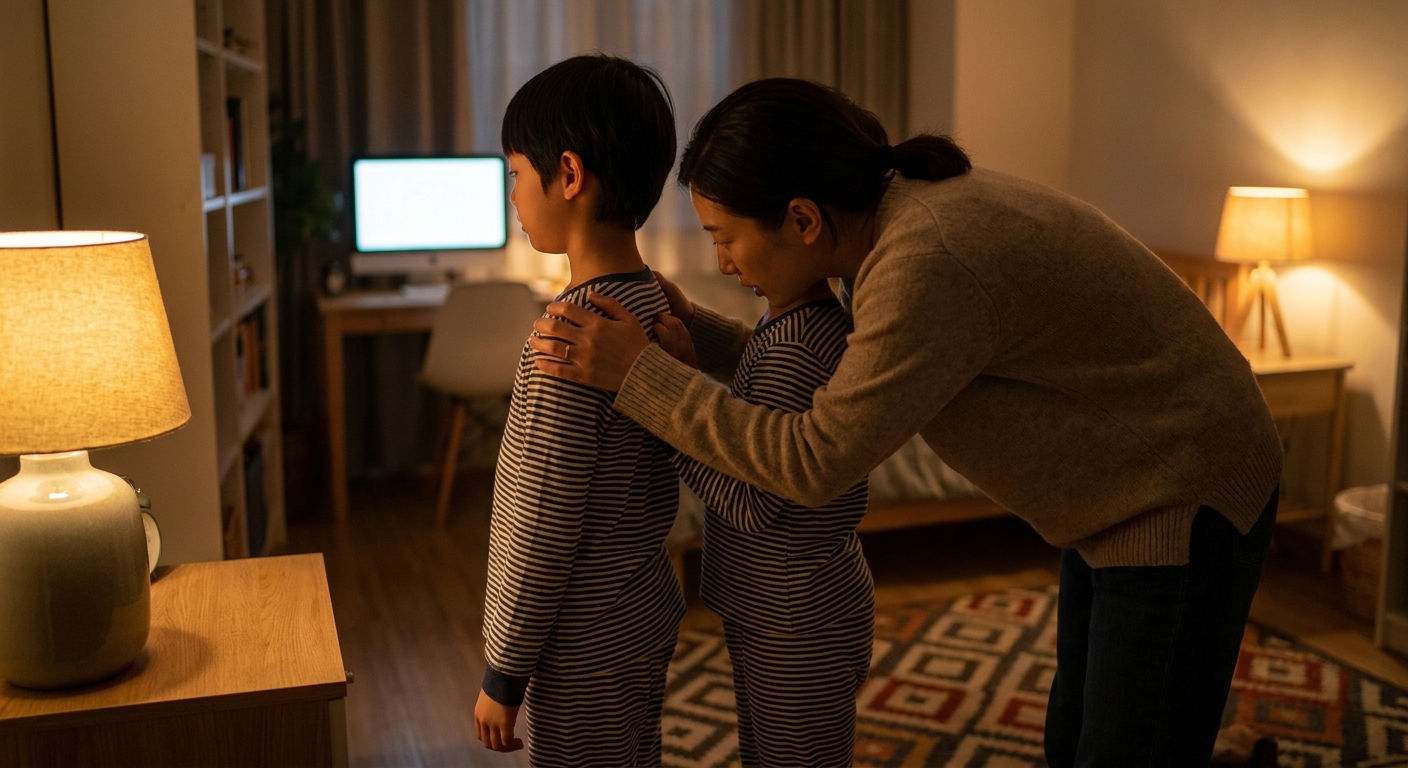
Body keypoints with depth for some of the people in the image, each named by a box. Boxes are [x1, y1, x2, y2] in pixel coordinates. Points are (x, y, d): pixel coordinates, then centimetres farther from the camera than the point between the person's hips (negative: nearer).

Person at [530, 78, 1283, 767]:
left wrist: (636, 374, -23)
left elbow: (814, 460, -27)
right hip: (1125, 501, 9)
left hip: (1184, 510, -9)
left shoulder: (927, 265, -32)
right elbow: (838, 393, 6)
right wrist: (691, 330, -2)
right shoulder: (899, 212, -1)